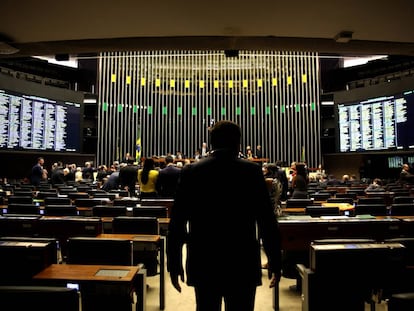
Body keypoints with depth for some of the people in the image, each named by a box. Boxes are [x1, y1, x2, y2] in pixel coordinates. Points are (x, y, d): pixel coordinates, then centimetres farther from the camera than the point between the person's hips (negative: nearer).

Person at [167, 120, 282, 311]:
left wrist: (174, 265, 6)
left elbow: (177, 223, -3)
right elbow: (267, 222, -7)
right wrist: (275, 263, 4)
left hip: (203, 265, 2)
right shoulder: (252, 171, -8)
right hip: (243, 265, -1)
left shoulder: (190, 172, -4)